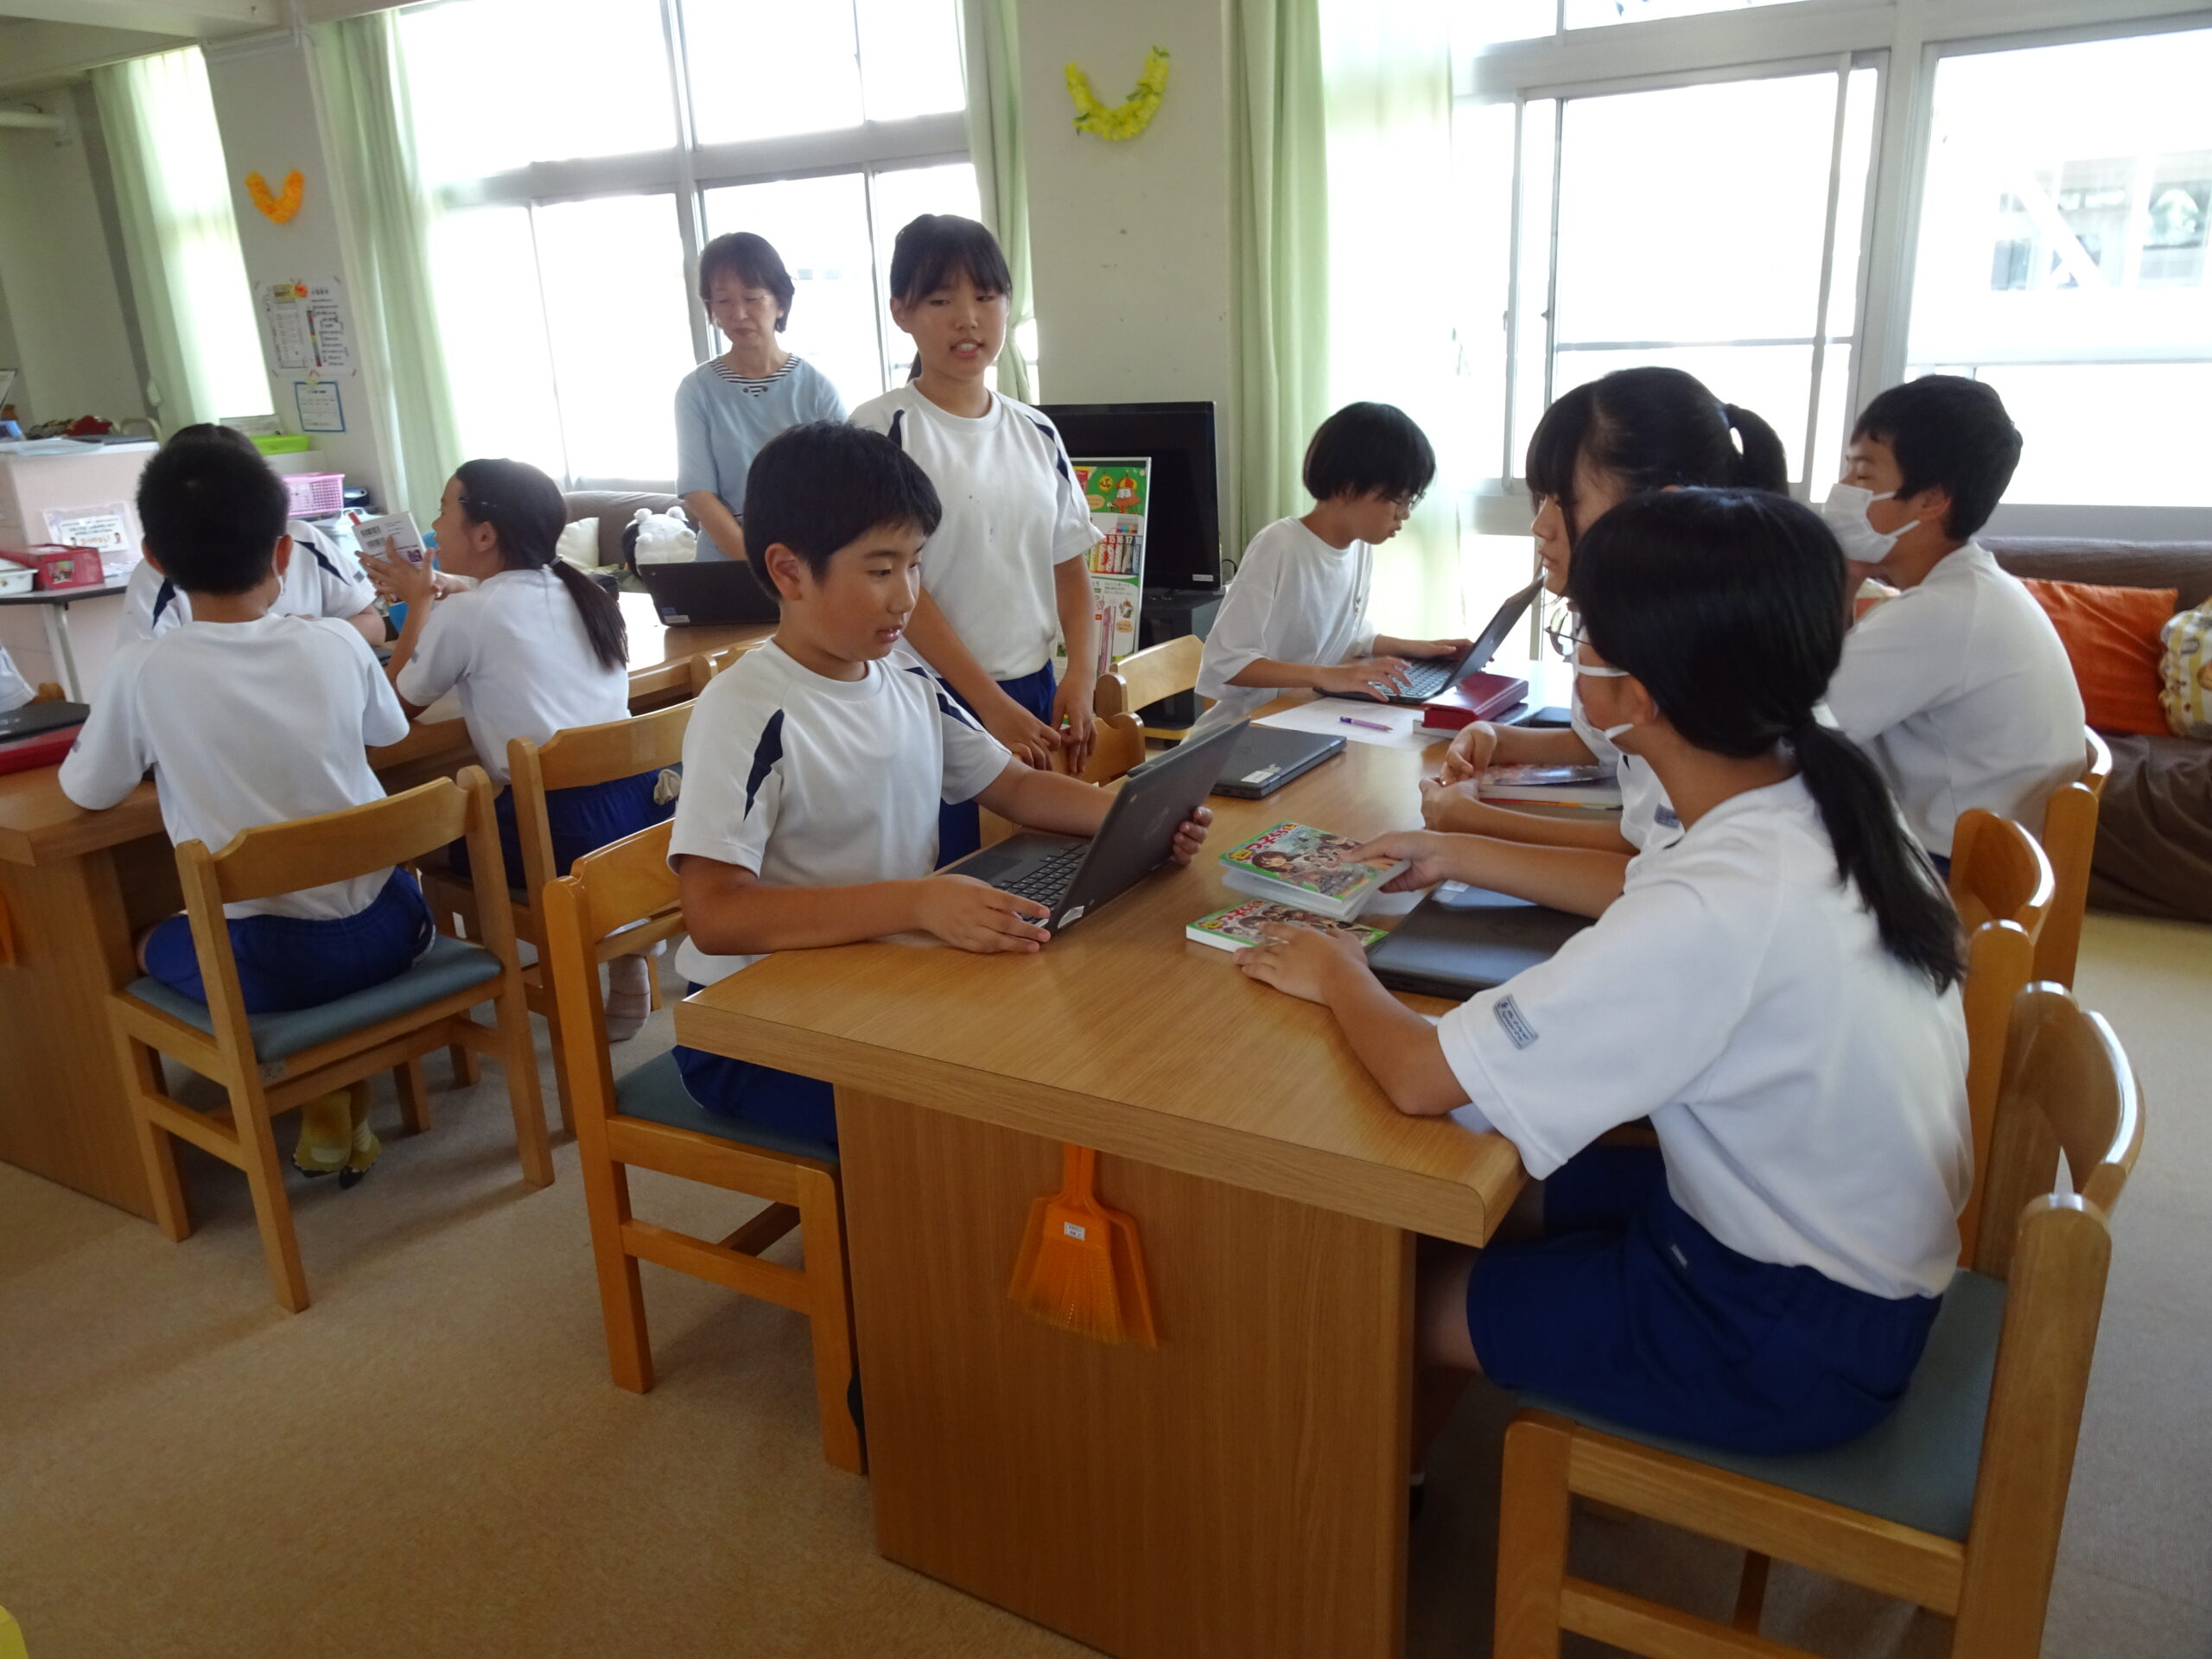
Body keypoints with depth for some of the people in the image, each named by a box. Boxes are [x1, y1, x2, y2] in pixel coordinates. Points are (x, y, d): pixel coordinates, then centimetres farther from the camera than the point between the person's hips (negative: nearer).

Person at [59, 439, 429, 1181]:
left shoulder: (143, 669, -10)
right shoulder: (336, 641, -4)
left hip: (264, 962, -2)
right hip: (384, 934, 2)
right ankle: (334, 1106, 26)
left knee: (148, 946, 30)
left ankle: (315, 1096, 15)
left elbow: (86, 789, 5)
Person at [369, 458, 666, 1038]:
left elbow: (398, 702, 12)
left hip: (559, 829, -6)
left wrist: (419, 601, 21)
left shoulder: (464, 613, -4)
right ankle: (626, 965, 28)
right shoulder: (581, 593, 15)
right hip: (640, 801, 6)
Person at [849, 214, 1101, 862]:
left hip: (1035, 692, 5)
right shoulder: (881, 430, -8)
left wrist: (1082, 677, -3)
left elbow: (1069, 565, 12)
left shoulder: (1037, 434, 8)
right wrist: (993, 704, -16)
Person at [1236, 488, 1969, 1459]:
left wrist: (1336, 974, -10)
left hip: (1792, 1341, -8)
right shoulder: (1812, 801, -8)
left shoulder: (1717, 913, -35)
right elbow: (1650, 894, 14)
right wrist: (1459, 858, 11)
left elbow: (1420, 1077, -30)